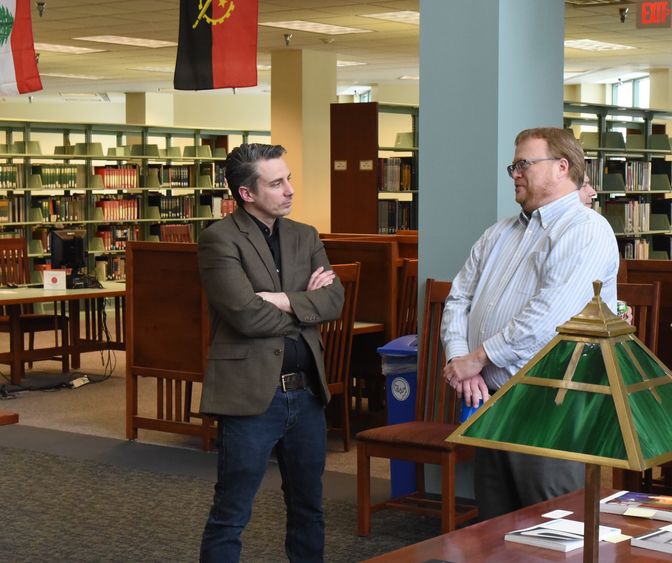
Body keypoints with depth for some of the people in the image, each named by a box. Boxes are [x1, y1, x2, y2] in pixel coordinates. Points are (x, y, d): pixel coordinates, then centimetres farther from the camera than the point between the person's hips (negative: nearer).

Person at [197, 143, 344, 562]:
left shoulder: (305, 236, 10)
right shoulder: (220, 240, -10)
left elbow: (335, 300, -1)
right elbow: (247, 315, -20)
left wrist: (286, 301, -17)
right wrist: (307, 305, -6)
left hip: (307, 391, 7)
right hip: (251, 393, -7)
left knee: (309, 509, 18)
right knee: (230, 518, 1)